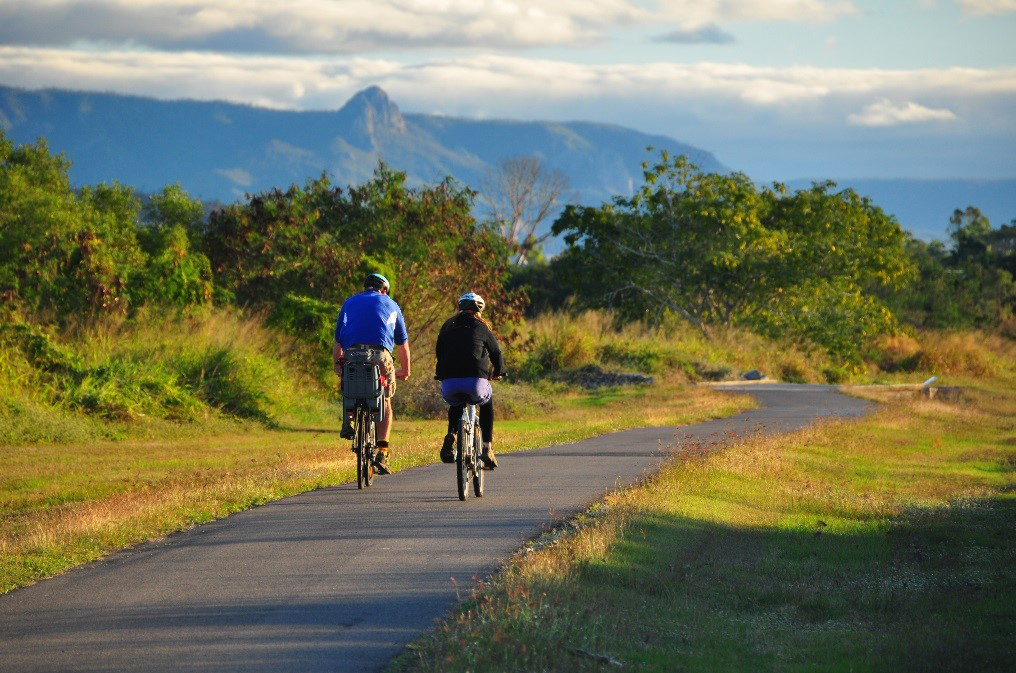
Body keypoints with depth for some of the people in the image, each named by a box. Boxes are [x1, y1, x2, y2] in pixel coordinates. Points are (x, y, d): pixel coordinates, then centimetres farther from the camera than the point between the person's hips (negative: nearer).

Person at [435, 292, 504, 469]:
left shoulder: (447, 326, 19)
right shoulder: (481, 327, 10)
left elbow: (439, 354, 26)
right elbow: (496, 353, 16)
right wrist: (498, 372, 36)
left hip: (449, 383, 2)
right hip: (475, 380, -2)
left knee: (455, 405, 36)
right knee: (487, 402, 30)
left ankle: (450, 436, 8)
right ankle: (487, 448, 18)